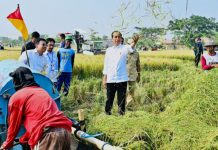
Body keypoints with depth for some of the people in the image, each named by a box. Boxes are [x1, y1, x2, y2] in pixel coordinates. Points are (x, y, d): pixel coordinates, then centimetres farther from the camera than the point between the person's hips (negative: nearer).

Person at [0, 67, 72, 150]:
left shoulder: (16, 97, 10)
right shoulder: (42, 91, 31)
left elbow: (14, 124, 18)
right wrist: (23, 139, 47)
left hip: (47, 135, -7)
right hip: (65, 130, 7)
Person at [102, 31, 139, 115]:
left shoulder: (124, 48, 0)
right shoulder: (109, 50, 9)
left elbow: (130, 48, -25)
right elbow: (106, 65, 12)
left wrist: (134, 42, -48)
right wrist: (104, 78, 8)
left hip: (122, 79, -2)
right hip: (110, 80, 2)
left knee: (121, 100, 3)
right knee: (109, 99, 10)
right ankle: (107, 114, 23)